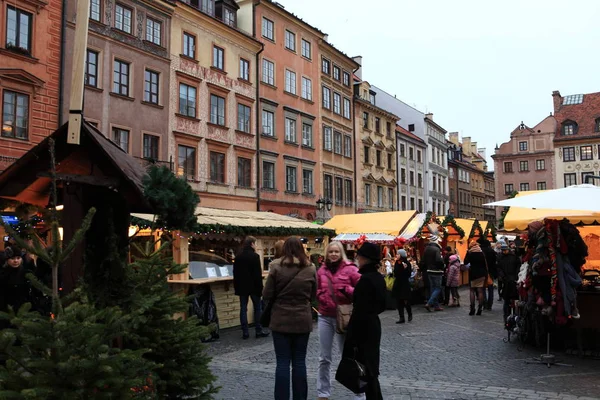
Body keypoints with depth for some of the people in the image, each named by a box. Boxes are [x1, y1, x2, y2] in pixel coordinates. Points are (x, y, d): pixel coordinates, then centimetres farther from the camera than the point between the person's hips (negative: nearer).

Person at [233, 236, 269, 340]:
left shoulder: (238, 257, 6)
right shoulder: (254, 256, -12)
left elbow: (235, 273, 10)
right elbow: (258, 274, -15)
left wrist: (236, 287, 15)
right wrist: (260, 287, -10)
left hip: (242, 286, 5)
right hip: (253, 286, -5)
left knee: (243, 309, 5)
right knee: (257, 308, 6)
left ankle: (245, 332, 5)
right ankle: (258, 331, 7)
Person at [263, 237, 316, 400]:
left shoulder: (276, 267, -8)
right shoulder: (310, 269, -1)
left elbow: (267, 296, -5)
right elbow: (313, 295, 10)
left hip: (281, 320, -2)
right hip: (303, 320, 2)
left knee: (283, 362, 4)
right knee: (299, 361, 11)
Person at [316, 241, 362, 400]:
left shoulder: (350, 269, -6)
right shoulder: (321, 270, 6)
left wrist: (347, 290, -21)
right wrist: (322, 299, -1)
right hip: (325, 317, 4)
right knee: (324, 357, 10)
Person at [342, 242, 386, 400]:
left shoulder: (365, 279, -20)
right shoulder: (379, 277, 8)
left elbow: (360, 311, -22)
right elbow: (381, 305, 16)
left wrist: (351, 339, -18)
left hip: (363, 328, -9)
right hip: (374, 325, 9)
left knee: (365, 369, 0)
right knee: (371, 367, 18)